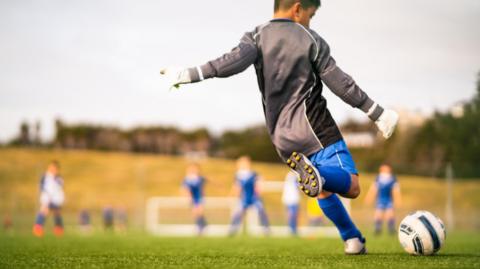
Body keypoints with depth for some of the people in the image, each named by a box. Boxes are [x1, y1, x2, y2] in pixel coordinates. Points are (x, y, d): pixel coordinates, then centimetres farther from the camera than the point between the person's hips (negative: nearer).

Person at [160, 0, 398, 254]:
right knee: (351, 187, -14)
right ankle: (317, 174, -44)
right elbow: (342, 84, -1)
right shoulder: (310, 39, 0)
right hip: (315, 128, -5)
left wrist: (187, 74, -16)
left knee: (324, 189, 23)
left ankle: (353, 240, 19)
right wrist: (379, 114, 6)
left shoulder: (257, 37, 6)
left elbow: (233, 61, -16)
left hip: (282, 138, 5)